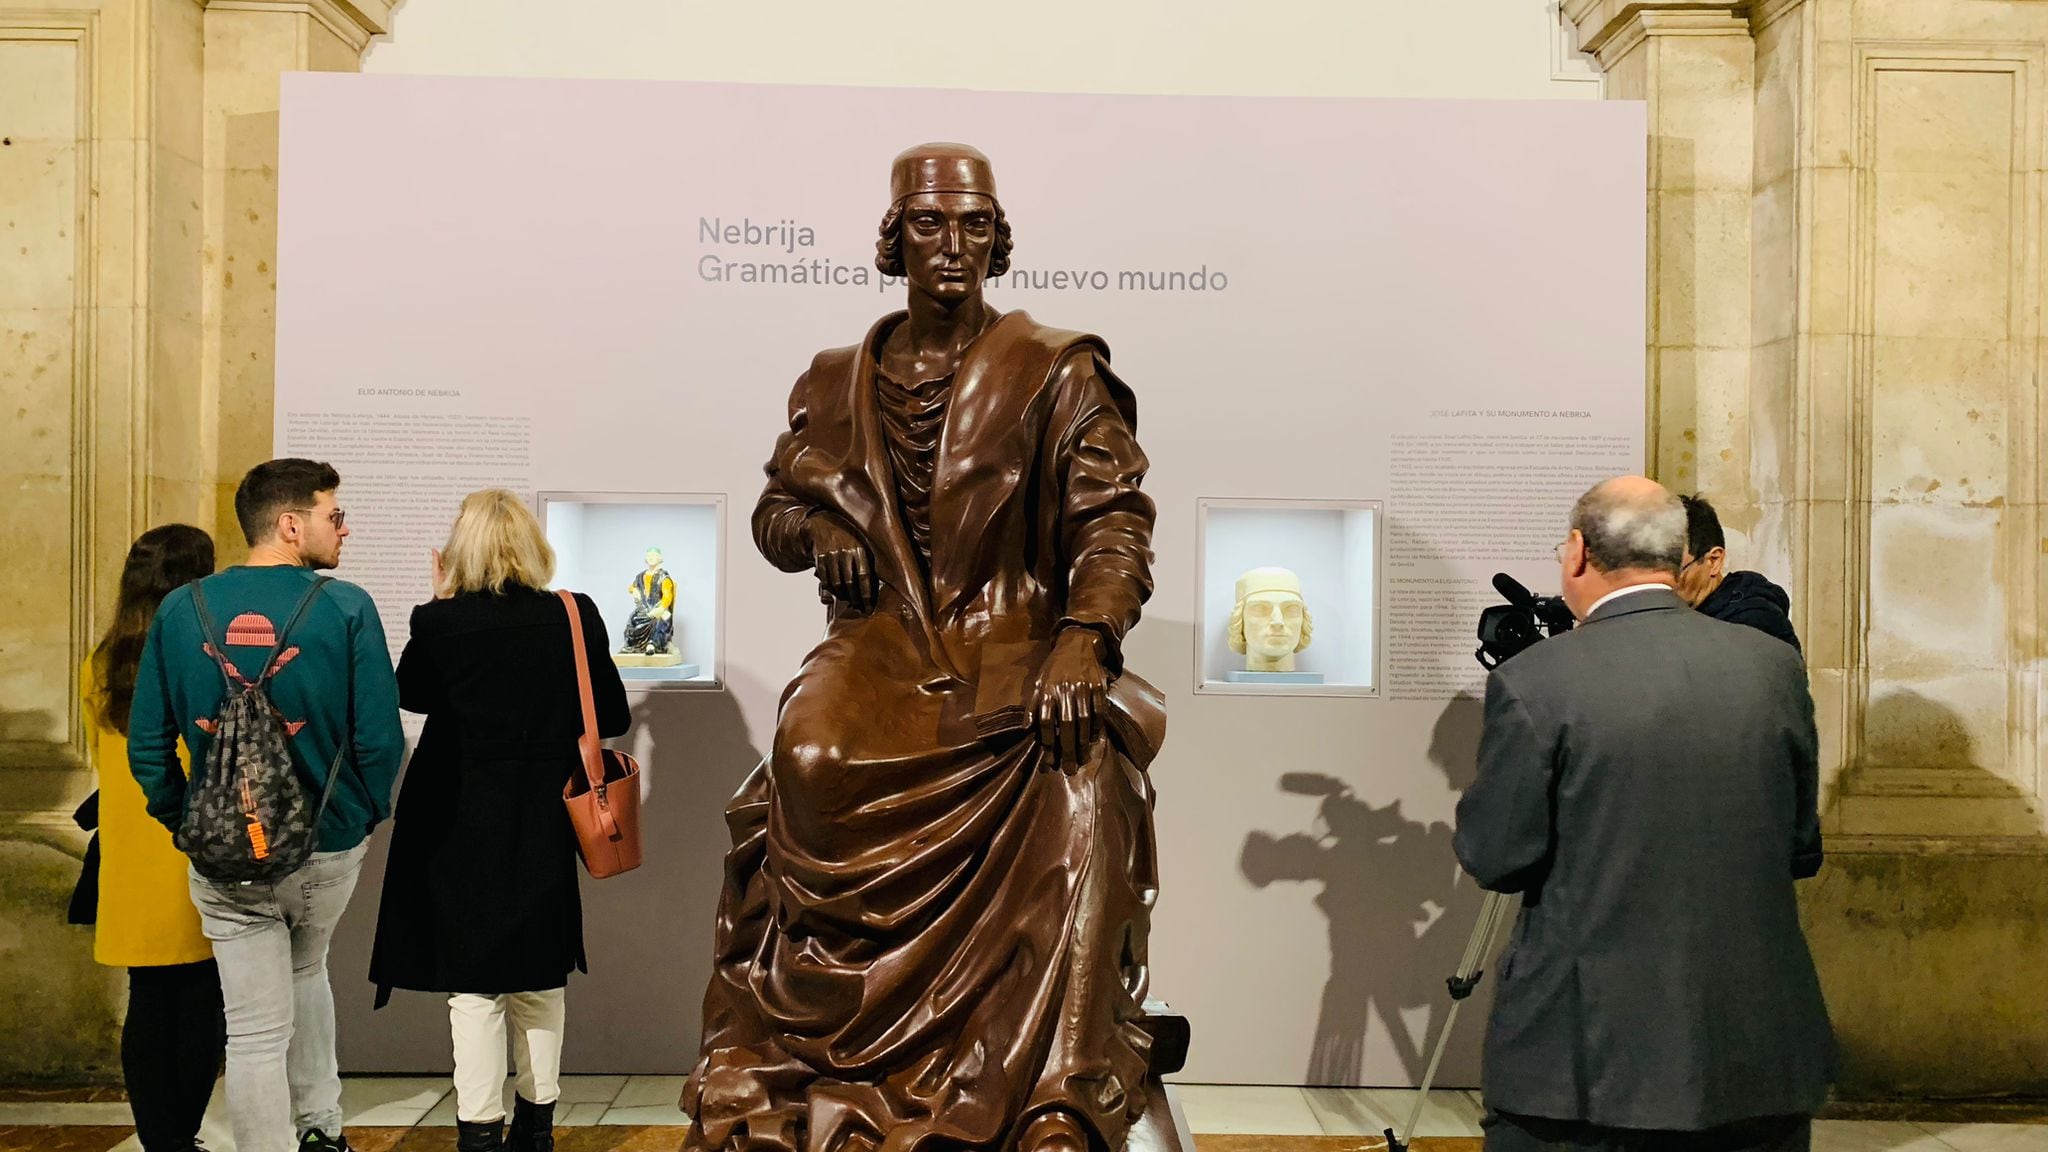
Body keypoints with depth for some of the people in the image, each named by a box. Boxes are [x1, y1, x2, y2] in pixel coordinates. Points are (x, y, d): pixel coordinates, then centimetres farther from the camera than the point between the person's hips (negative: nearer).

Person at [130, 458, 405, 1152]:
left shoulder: (179, 612, -2)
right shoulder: (345, 608, -12)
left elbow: (148, 745, 1)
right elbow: (380, 739, -12)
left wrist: (187, 822, 14)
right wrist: (367, 816, 5)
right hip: (328, 848, 0)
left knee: (256, 1032, 7)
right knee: (305, 970, 29)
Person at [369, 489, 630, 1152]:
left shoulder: (440, 622, -12)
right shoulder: (575, 617, -6)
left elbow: (409, 694, 7)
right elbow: (612, 717, 0)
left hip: (461, 826, -3)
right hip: (543, 827, 3)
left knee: (473, 985, 4)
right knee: (540, 979, 16)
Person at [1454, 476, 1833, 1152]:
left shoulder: (1532, 683, -12)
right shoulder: (1772, 665, 1)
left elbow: (1494, 859, -8)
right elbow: (1801, 850, 8)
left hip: (1586, 1056, -3)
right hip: (1759, 1056, 4)